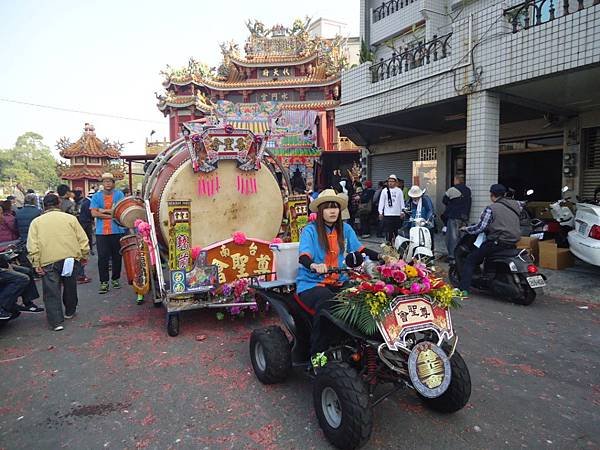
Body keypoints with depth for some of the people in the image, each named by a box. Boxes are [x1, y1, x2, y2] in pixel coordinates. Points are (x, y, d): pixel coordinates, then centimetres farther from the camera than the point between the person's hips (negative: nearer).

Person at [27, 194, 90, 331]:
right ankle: (69, 312, 35)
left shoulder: (36, 221, 6)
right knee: (70, 287, 19)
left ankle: (56, 322, -1)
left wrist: (36, 264, -1)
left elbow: (32, 246, -2)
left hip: (48, 261, -1)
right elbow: (82, 239, 2)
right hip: (70, 257, 1)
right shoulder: (70, 218, 5)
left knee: (51, 292, 3)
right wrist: (84, 256, 11)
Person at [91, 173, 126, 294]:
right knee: (102, 257, -2)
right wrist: (111, 215, -10)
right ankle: (104, 282, 5)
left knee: (117, 256, 8)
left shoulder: (119, 194, 5)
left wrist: (104, 211, -8)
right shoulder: (96, 196, 7)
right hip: (101, 232, 0)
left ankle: (115, 279, 22)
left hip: (117, 231, 0)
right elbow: (94, 213, -4)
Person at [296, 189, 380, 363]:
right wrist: (313, 266, -40)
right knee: (327, 303, -33)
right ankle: (316, 355, -19)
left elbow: (359, 249, 5)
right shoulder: (310, 230, -5)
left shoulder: (345, 229, 11)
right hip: (311, 283, -4)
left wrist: (381, 256, -11)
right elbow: (304, 256, -18)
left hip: (339, 282, 5)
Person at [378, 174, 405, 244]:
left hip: (397, 214, 1)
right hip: (387, 214, -1)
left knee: (397, 231, 6)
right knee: (388, 231, -1)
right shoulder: (385, 191, 4)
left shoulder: (399, 191, 5)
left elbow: (402, 201, 6)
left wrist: (402, 212, 0)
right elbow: (381, 202, 6)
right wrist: (380, 212, 1)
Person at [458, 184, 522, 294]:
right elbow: (517, 223, 21)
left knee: (471, 259, -1)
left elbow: (480, 228, -12)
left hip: (498, 242, -8)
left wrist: (466, 229, 3)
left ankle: (463, 288, -9)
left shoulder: (491, 208, -11)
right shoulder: (516, 204, 9)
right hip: (514, 242, 8)